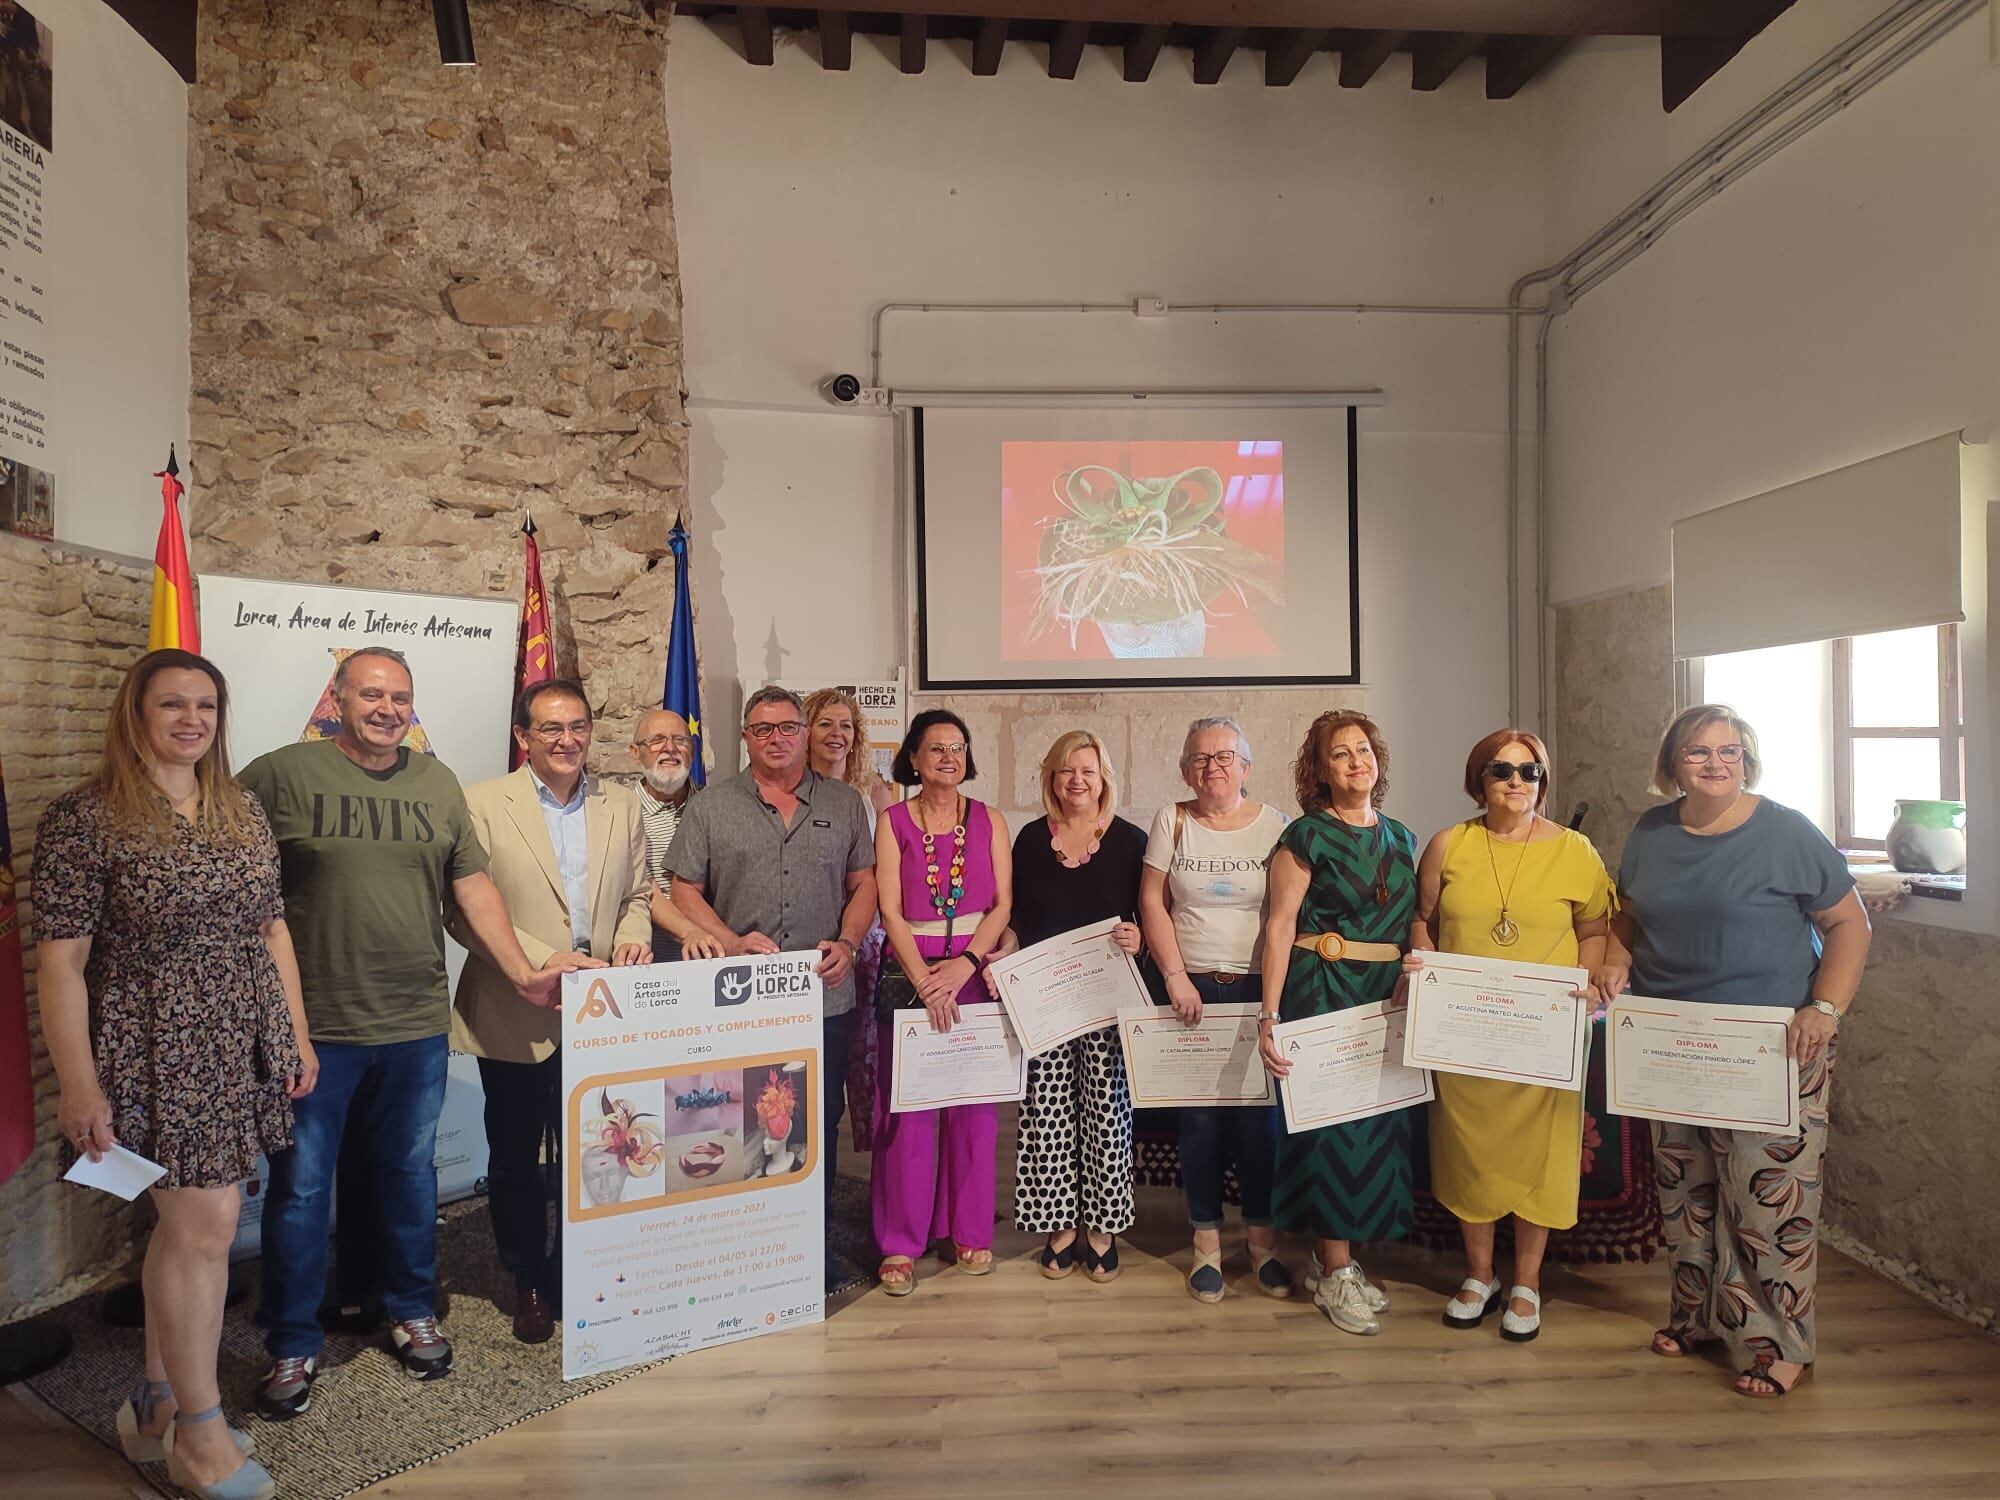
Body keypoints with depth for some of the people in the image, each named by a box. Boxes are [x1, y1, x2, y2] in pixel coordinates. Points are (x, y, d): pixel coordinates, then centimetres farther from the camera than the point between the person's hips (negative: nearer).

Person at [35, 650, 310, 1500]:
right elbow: (62, 961, -11)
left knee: (184, 1222, 14)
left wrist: (297, 1036, 11)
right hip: (156, 1052, -5)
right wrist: (80, 1085, -13)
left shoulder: (242, 811, 8)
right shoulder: (83, 819, -9)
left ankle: (157, 1405, 32)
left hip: (242, 1047, 6)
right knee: (206, 1225, -1)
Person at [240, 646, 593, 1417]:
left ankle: (412, 1312, 34)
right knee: (300, 1186, 8)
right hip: (313, 1025, -3)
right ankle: (292, 1346, 26)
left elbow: (473, 885, 8)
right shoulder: (280, 775, -5)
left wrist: (524, 972, 3)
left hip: (417, 1023, 3)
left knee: (411, 1174, 16)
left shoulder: (437, 783, 7)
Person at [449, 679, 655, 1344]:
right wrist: (540, 965, -20)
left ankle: (576, 1279, 32)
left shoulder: (622, 806, 7)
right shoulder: (482, 804, -5)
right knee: (515, 1157, 14)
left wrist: (631, 935, -9)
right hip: (514, 1017, -2)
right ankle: (529, 1283, 34)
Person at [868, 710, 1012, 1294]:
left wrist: (964, 964, -13)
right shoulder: (893, 822, 2)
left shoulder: (989, 822, 6)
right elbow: (890, 911, -4)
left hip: (976, 975, 2)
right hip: (908, 976, -1)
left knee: (974, 1104, 6)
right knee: (908, 1107, 0)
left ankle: (970, 1231, 21)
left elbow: (1003, 904, 1)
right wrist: (925, 981, -14)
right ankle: (900, 1242, 12)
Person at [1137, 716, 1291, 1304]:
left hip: (1258, 989, 0)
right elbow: (1152, 903, 2)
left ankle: (1262, 1240, 19)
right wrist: (1177, 978, -6)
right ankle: (1207, 1243, 17)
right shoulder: (1171, 820, 4)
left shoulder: (1274, 824, 3)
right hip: (1192, 988, 0)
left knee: (1259, 1115, 2)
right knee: (1200, 1117, 3)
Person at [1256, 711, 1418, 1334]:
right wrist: (1270, 1015, -17)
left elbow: (1412, 924, 16)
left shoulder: (1401, 838, 11)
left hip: (1389, 995, 6)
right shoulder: (1307, 835, -7)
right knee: (1330, 1119, -2)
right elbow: (1280, 925, -11)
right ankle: (1335, 1271, 12)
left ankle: (1335, 1257, 25)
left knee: (1380, 1115, 9)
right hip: (1322, 988, -6)